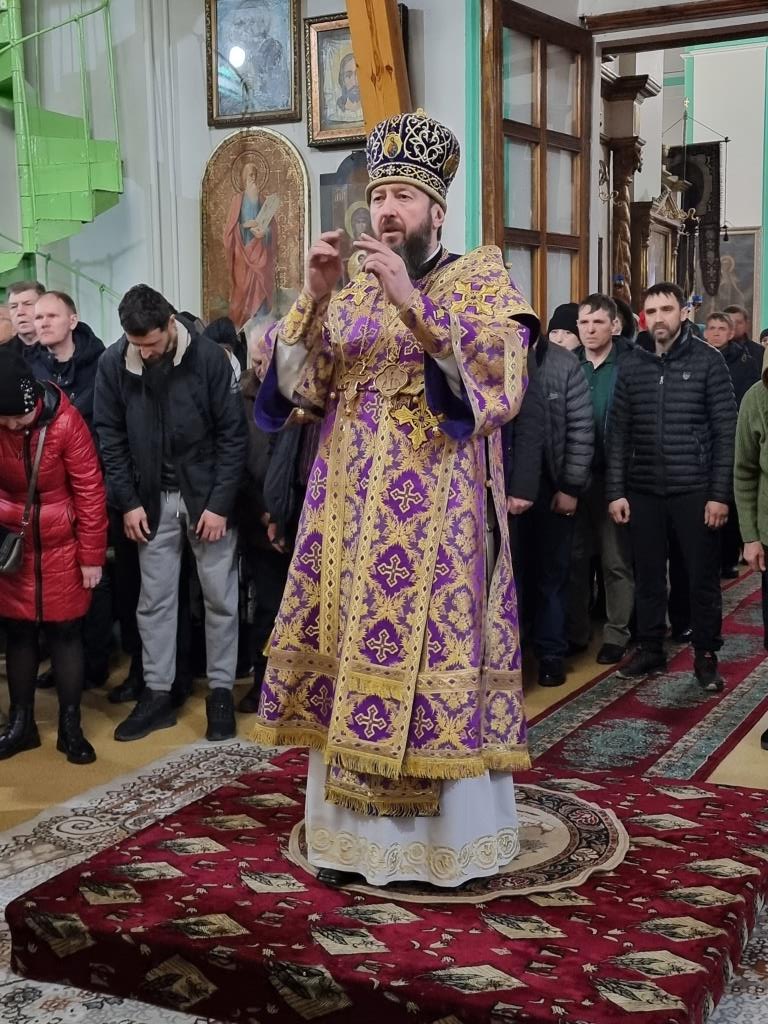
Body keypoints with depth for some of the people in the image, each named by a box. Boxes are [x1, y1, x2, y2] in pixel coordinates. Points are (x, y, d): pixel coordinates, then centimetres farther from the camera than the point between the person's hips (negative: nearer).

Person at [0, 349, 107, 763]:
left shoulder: (65, 420, -20)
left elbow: (90, 490, -14)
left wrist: (92, 556, -11)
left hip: (60, 547, -3)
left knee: (64, 633, 5)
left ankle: (71, 727, 15)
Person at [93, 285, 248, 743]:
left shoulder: (209, 356, -14)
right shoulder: (113, 363, -7)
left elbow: (233, 433, -11)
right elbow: (110, 436, 1)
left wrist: (220, 503, -14)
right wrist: (128, 501, -4)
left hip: (207, 495, -2)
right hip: (152, 499, 2)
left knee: (220, 597, 4)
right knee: (154, 598, 7)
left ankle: (221, 692, 15)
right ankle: (158, 693, 18)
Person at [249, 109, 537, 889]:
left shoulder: (480, 279, 2)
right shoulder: (350, 297, 14)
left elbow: (496, 379, -15)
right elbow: (297, 388, 3)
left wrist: (412, 301, -23)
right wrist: (313, 297, -11)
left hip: (436, 511, -4)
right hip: (351, 510, 5)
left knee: (436, 659, -4)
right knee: (352, 656, 6)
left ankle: (451, 833, 9)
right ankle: (357, 828, 17)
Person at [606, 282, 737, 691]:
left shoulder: (708, 361, -3)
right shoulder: (631, 365, 5)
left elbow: (726, 432, -4)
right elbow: (618, 433, 5)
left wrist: (720, 493, -9)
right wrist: (615, 492, -1)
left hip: (695, 490, -2)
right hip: (643, 490, 3)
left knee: (702, 576, 5)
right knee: (647, 575, 11)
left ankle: (706, 655, 18)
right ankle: (650, 648, 25)